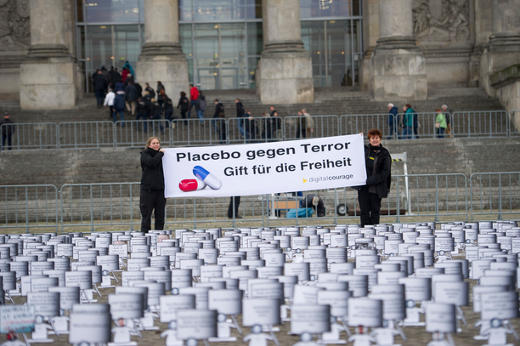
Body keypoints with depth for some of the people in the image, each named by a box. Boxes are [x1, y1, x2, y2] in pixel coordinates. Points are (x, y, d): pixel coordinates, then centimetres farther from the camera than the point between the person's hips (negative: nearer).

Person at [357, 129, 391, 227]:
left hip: (376, 188, -2)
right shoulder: (364, 150, 8)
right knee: (364, 211, 0)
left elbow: (385, 172, -5)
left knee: (375, 211, 3)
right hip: (363, 187, 2)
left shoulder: (384, 154, -1)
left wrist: (370, 180, -16)